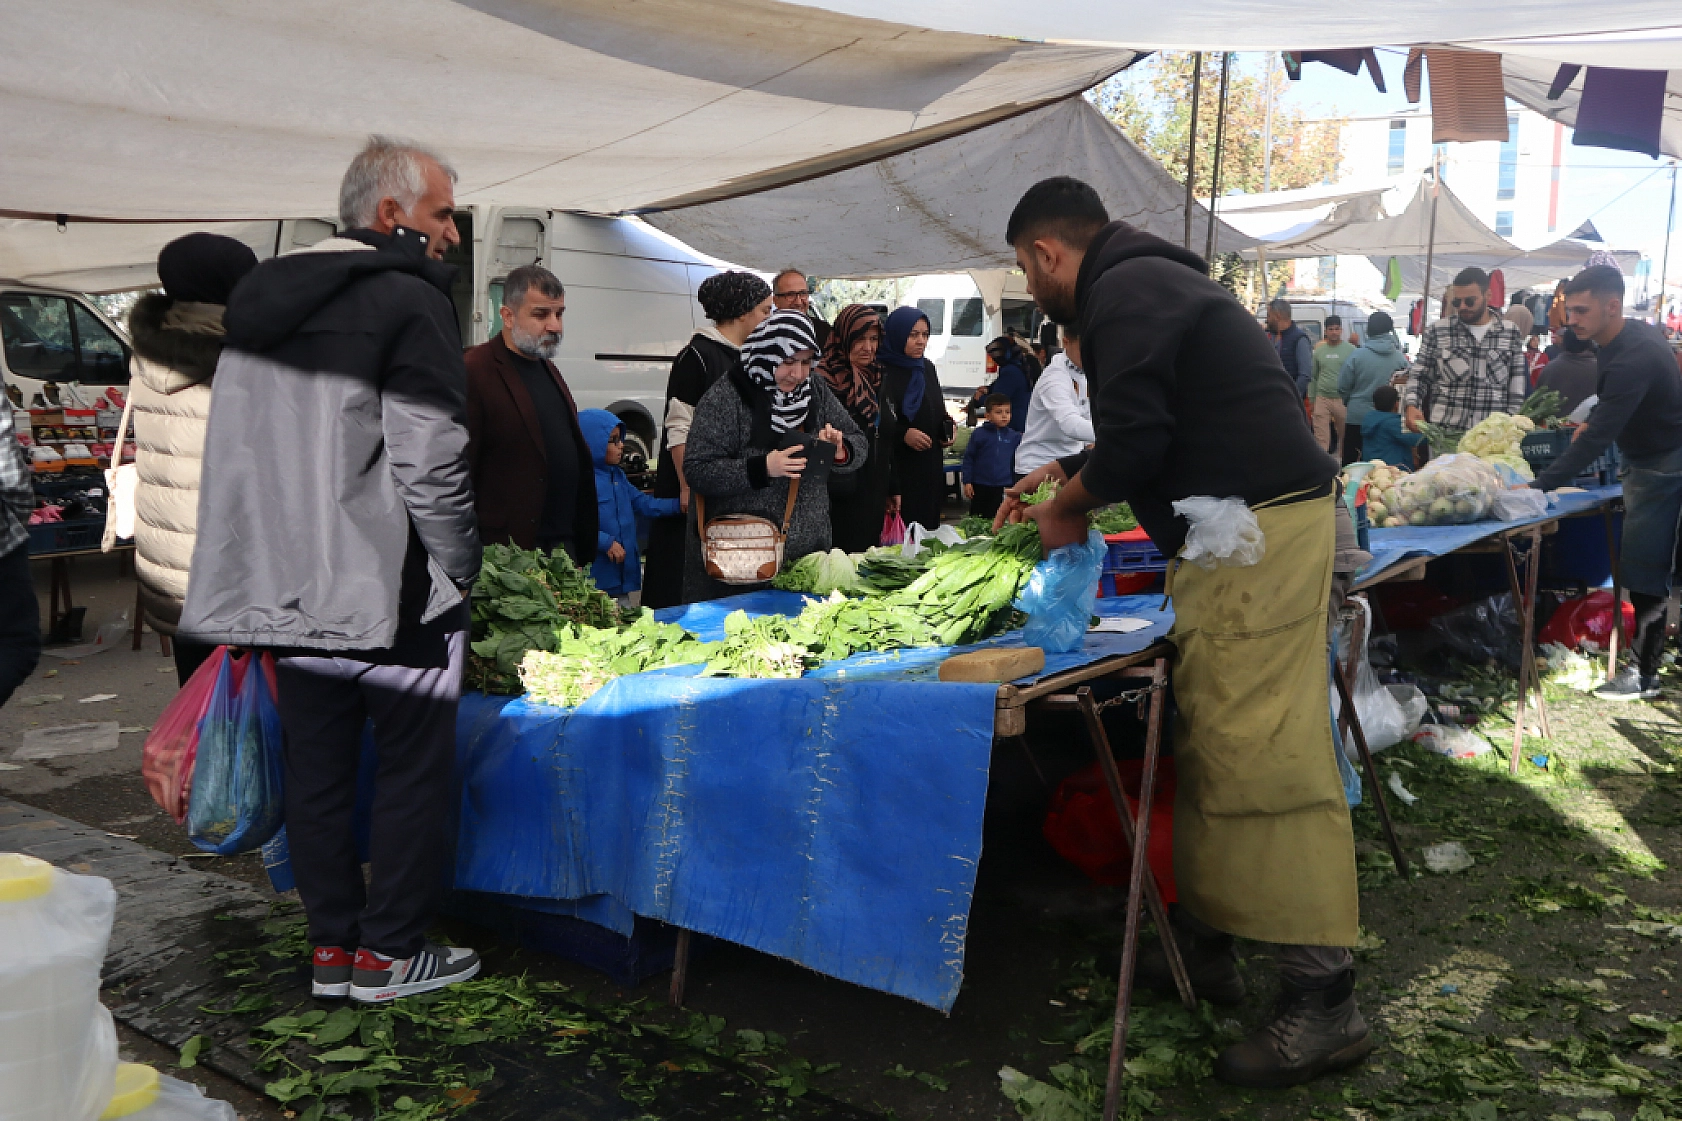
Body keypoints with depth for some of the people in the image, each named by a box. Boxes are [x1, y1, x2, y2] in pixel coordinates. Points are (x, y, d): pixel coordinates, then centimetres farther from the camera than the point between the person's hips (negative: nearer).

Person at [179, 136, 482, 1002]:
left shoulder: (260, 299, 15)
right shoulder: (407, 300, -11)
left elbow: (240, 453, 17)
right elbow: (430, 460, -17)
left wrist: (282, 561, 20)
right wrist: (459, 570, -6)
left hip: (289, 584, 8)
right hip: (388, 587, -8)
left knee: (316, 763, 13)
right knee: (416, 762, 5)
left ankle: (331, 946, 23)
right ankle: (389, 951, 12)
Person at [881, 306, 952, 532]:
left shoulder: (927, 368, 13)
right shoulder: (881, 372, -10)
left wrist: (946, 429, 6)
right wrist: (902, 434, -23)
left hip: (930, 468, 7)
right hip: (896, 469, -7)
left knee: (928, 523, 8)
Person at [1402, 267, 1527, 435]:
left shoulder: (1511, 334, 8)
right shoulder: (1436, 331, 5)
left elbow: (1517, 389, 9)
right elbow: (1419, 375, 6)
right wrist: (1411, 406, -13)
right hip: (1443, 433, -1)